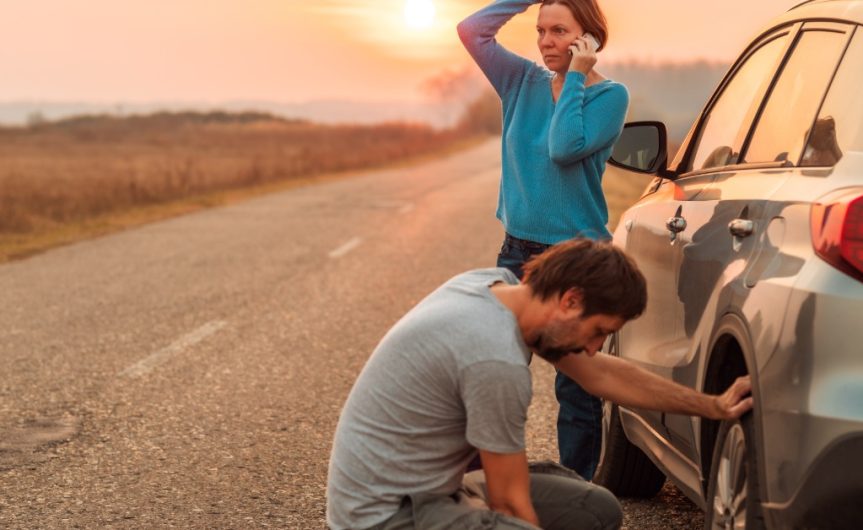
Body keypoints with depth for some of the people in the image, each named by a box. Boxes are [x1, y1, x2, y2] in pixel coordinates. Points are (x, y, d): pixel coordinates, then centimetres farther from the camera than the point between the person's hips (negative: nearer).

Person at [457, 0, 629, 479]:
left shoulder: (609, 95, -7)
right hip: (517, 250, 5)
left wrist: (576, 78, -15)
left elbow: (565, 148, -22)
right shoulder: (524, 82, 7)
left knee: (575, 386, 2)